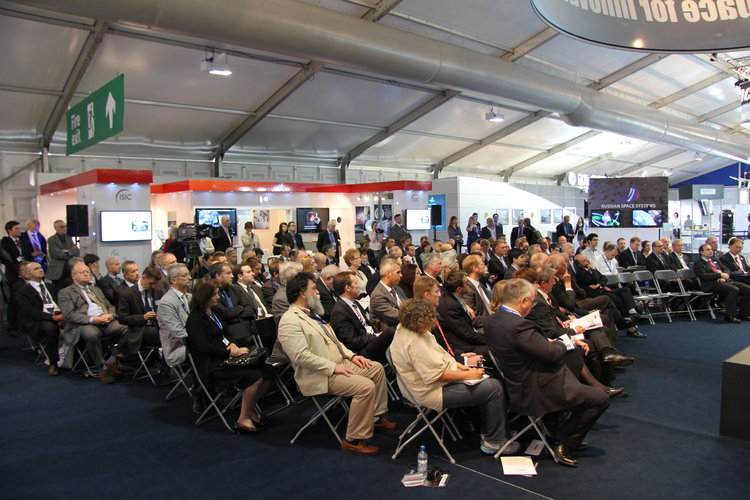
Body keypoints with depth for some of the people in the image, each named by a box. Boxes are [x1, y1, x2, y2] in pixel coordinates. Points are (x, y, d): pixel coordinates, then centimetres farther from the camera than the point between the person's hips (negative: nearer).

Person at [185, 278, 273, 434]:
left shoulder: (214, 312, 18)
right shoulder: (195, 318, -9)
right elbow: (203, 347, -18)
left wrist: (232, 344, 1)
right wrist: (231, 352, -17)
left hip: (226, 357, 9)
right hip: (212, 366, -8)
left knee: (268, 371, -10)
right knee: (255, 376, -26)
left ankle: (249, 407, 7)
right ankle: (243, 419, -11)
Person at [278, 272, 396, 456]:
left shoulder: (311, 314, 15)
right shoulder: (290, 321, -17)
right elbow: (301, 356, -25)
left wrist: (350, 355, 7)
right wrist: (333, 368, -22)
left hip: (338, 364, 10)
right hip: (320, 376, -10)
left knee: (376, 368, 7)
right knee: (366, 386, -24)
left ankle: (376, 417, 19)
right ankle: (354, 441, -13)